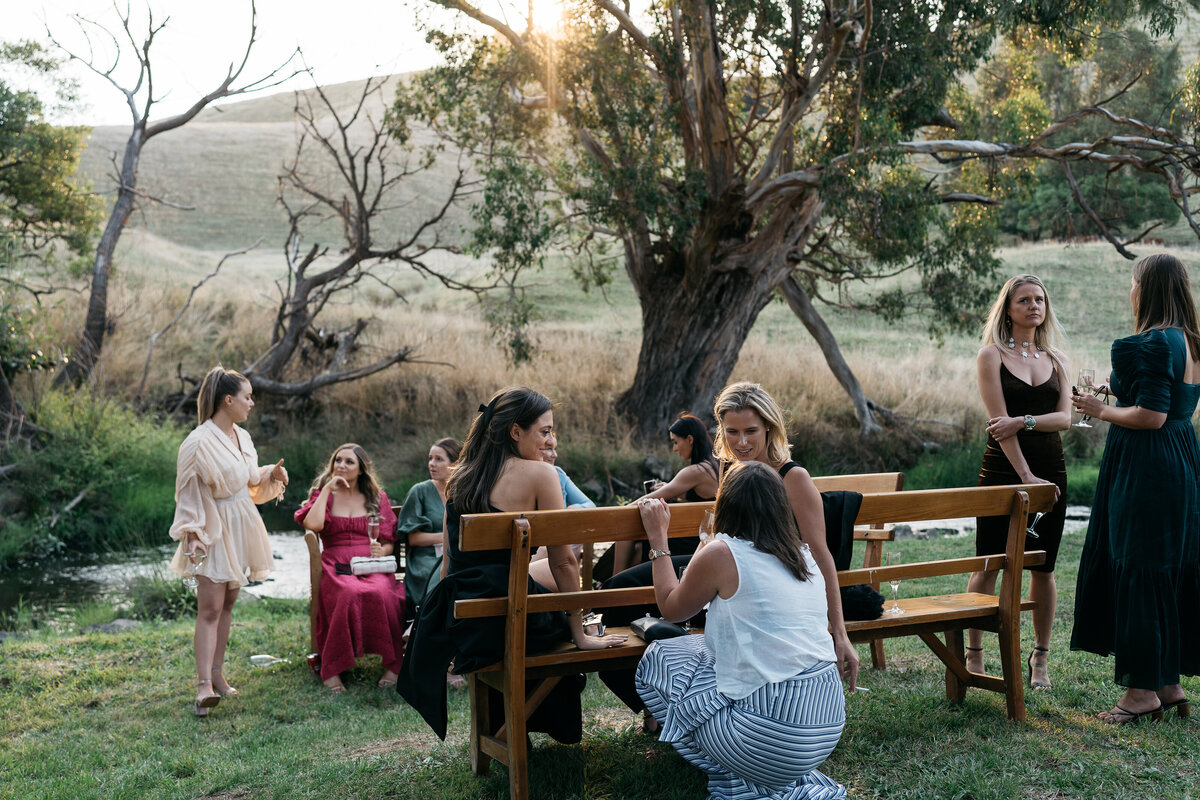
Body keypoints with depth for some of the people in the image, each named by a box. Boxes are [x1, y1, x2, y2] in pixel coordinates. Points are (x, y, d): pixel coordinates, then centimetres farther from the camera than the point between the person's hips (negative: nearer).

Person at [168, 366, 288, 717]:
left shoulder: (242, 437, 8)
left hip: (240, 528, 8)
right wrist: (192, 534, -19)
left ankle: (217, 673, 17)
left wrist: (271, 474, 3)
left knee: (227, 604, 10)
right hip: (213, 530, -8)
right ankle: (204, 685, -15)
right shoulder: (200, 442, -15)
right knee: (210, 608, -12)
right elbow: (189, 493, -13)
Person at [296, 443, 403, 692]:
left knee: (381, 594, -36)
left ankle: (392, 664, -26)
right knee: (349, 594, -37)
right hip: (337, 567, -1)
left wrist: (382, 550, -7)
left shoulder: (378, 497, 18)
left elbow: (390, 540, 16)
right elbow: (313, 524, -8)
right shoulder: (324, 494, 16)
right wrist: (326, 490, -1)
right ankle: (331, 671, -30)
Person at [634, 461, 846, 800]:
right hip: (831, 725, 7)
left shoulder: (721, 555, -9)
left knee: (658, 660, 10)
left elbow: (671, 609, 8)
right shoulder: (806, 555, 8)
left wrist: (658, 537, 17)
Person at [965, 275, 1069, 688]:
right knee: (988, 565, -1)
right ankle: (974, 655, 9)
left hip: (1050, 471, 4)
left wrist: (1024, 421, -17)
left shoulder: (1057, 359, 12)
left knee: (1043, 568, 6)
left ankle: (1040, 658, 17)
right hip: (1003, 469, -3)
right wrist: (1025, 476, -16)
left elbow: (1065, 418, 1)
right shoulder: (992, 355, -1)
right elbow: (1000, 423, -10)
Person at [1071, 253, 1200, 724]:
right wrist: (1124, 387, 17)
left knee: (1137, 573, -3)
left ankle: (1143, 688, 4)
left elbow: (1151, 416, -22)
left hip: (1144, 469, -10)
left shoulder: (1153, 343, -18)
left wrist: (1101, 411, -8)